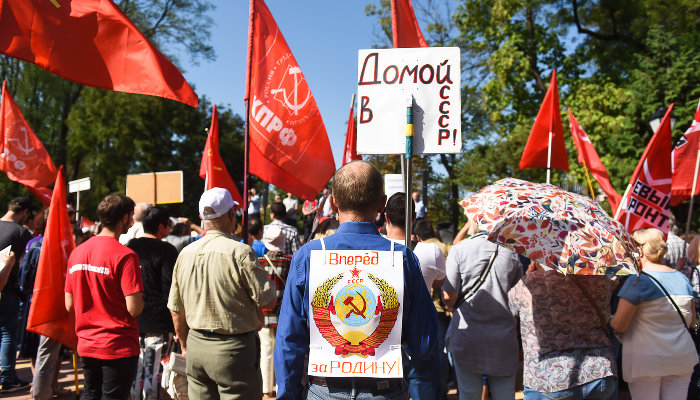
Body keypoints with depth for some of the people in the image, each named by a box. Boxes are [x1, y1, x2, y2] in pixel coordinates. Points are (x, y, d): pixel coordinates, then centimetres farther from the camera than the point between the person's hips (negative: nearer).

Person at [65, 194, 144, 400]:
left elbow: (69, 306, 7)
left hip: (86, 345, 7)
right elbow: (134, 308, -22)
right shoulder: (125, 255, -18)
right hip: (118, 346, -6)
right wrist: (139, 298, 0)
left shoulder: (77, 252, 3)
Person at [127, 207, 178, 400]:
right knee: (153, 370, 1)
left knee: (135, 370, 14)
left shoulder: (129, 247, 7)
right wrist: (176, 323, -6)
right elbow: (170, 288, -13)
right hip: (158, 322, -5)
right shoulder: (166, 250, -9)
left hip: (132, 320, 5)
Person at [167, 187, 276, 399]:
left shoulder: (186, 253, 4)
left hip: (196, 344, 6)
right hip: (233, 349, -6)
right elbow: (268, 300, -12)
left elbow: (175, 308, 11)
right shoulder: (240, 252, -15)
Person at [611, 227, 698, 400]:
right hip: (683, 358, 6)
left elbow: (619, 325, -16)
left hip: (645, 361, -6)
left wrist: (606, 319, 4)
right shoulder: (682, 278, 6)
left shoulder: (637, 281, -14)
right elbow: (691, 321, 17)